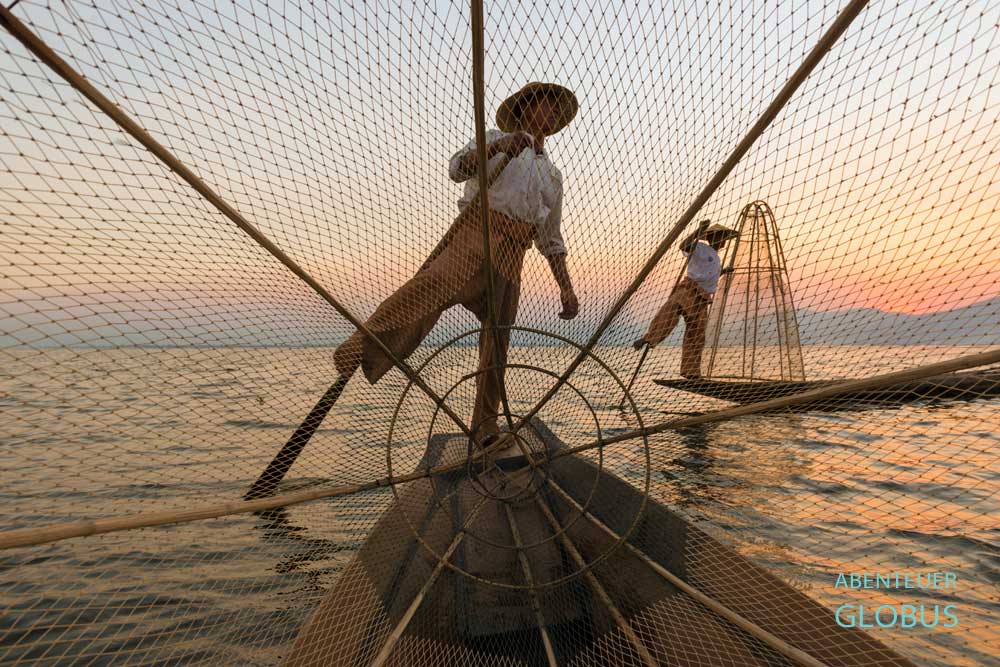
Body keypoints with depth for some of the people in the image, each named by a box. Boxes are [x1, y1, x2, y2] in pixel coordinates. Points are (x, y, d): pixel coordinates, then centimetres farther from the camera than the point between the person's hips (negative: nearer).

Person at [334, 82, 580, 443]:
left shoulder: (552, 177, 29)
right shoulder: (495, 138, 18)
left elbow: (551, 240, 23)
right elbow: (458, 168, -2)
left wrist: (567, 288, 12)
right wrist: (499, 147, -21)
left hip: (510, 255, 4)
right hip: (478, 229, -3)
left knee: (497, 343, -3)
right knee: (438, 282, -36)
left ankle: (484, 427, 5)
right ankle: (362, 347, -43)